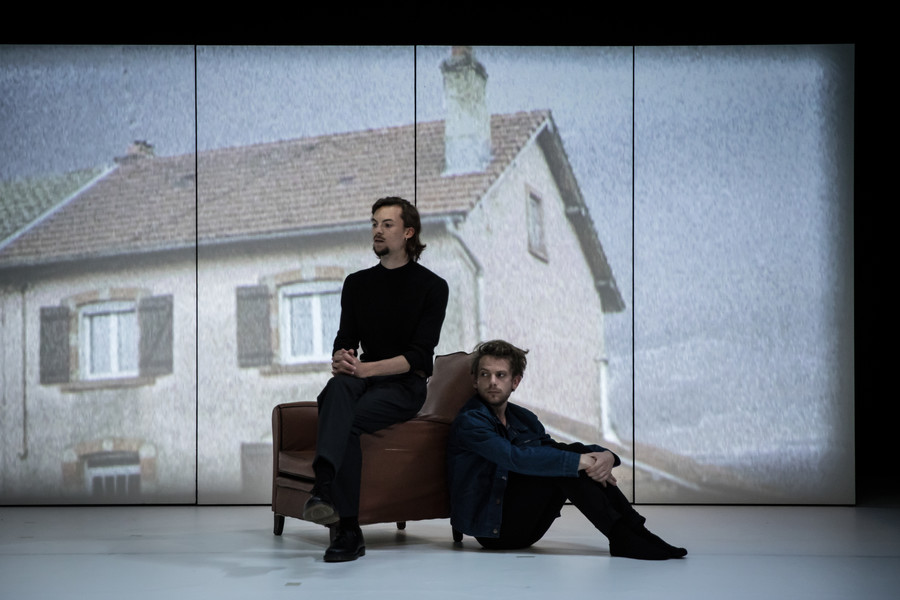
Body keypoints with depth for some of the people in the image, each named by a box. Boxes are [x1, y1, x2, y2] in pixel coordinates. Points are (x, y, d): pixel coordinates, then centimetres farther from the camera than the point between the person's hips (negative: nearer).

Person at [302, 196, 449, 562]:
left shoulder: (432, 287, 1)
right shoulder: (357, 284, 17)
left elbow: (419, 356, -8)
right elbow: (345, 339, 11)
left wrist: (366, 368, -22)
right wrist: (340, 360, -15)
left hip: (405, 385, -3)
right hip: (363, 379, 3)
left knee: (346, 421, -34)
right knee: (338, 387, -36)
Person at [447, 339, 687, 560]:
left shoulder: (523, 418, 14)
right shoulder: (469, 422, -12)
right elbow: (515, 457, -27)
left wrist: (605, 455, -17)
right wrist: (578, 462, -27)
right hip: (491, 530, -7)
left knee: (575, 453, -10)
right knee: (562, 462, -22)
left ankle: (635, 530, -16)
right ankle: (624, 539, -25)